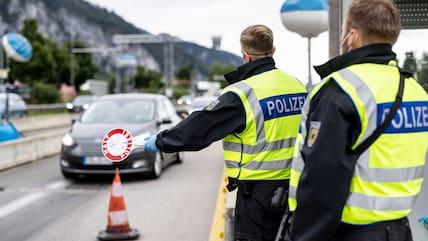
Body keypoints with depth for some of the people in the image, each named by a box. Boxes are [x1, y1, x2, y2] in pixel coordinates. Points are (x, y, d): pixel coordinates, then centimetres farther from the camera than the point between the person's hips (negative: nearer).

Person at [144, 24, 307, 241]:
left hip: (258, 191, -7)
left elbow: (199, 128, -12)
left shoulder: (241, 94, -17)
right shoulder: (298, 87, 4)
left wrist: (160, 142, 1)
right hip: (293, 188, 7)